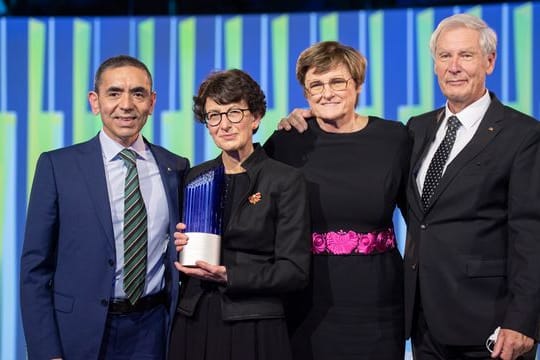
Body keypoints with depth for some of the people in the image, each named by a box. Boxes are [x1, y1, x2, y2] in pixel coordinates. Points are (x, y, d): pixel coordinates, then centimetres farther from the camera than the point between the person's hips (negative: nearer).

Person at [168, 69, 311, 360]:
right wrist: (176, 246, -6)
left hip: (255, 331, -4)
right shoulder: (194, 177, 9)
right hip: (192, 324, 4)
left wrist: (228, 276, -20)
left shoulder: (285, 180, -4)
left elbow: (295, 271, -9)